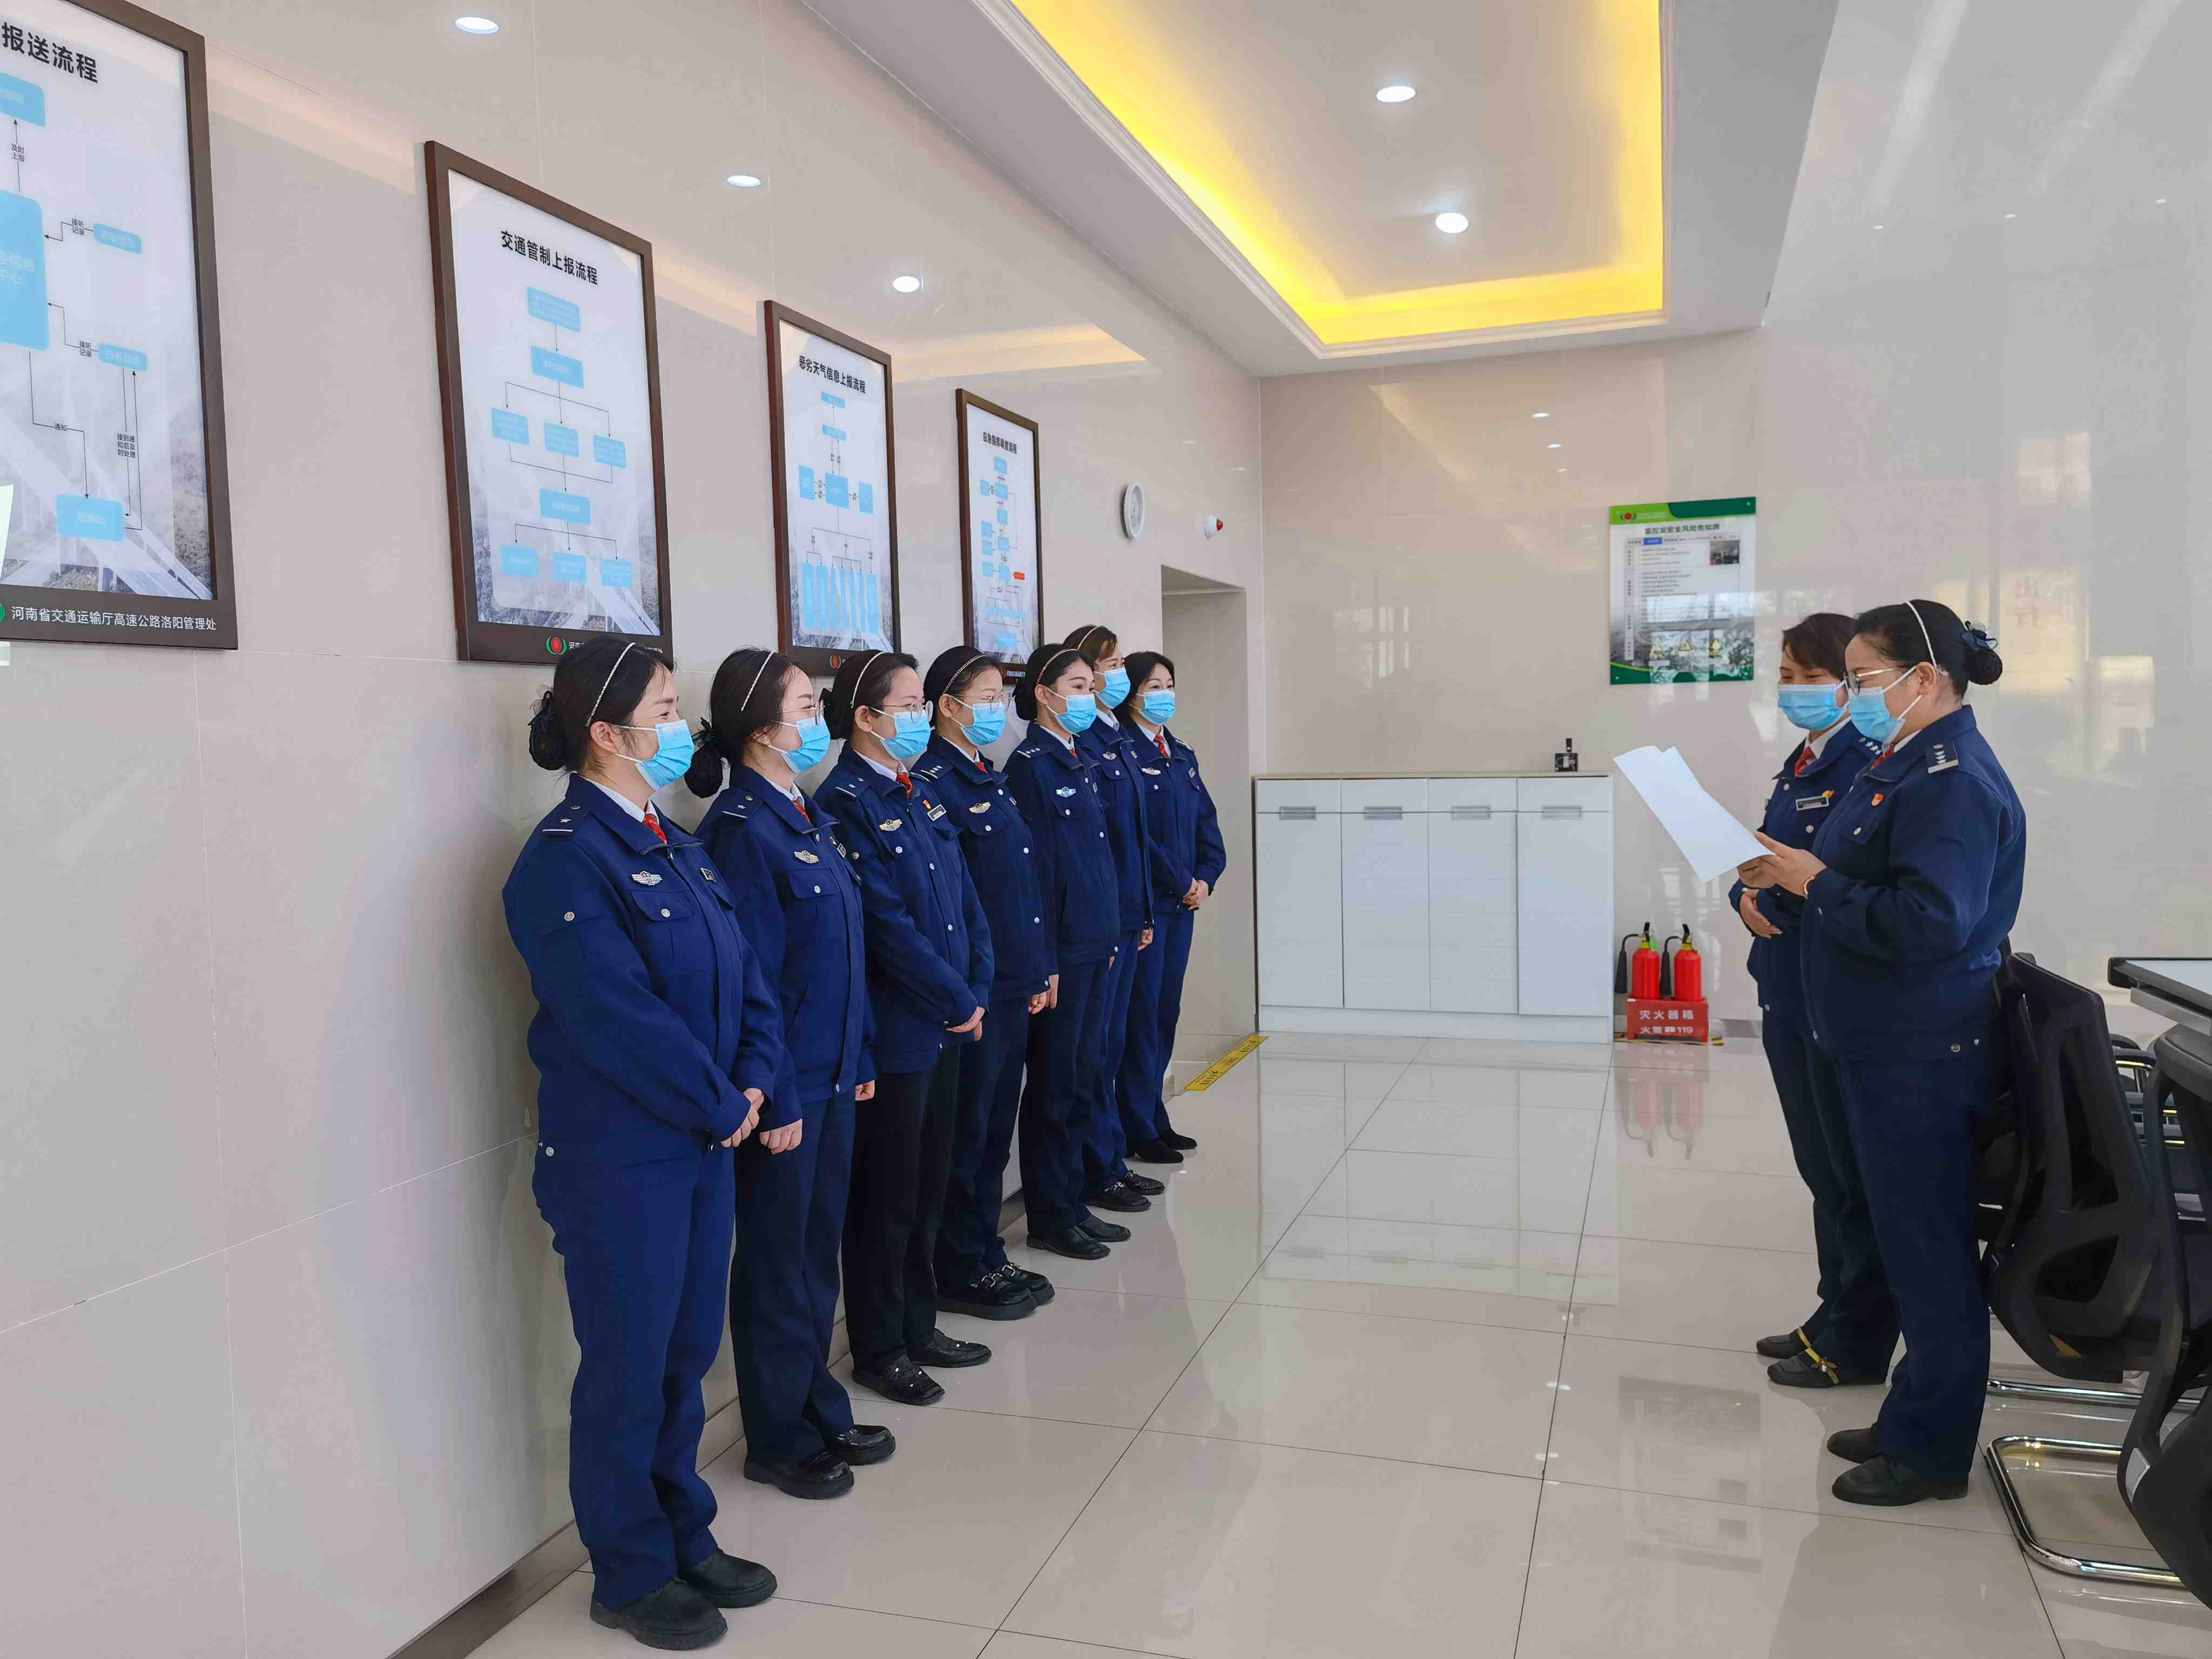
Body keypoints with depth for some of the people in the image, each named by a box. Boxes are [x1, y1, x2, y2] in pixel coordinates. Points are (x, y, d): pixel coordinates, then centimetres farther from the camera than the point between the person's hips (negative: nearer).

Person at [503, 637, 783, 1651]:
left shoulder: (673, 845, 10)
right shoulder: (565, 860, -17)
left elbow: (742, 972, 9)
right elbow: (616, 1016, -23)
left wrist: (755, 1080, -4)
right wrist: (720, 1106, -15)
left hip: (703, 1144, 8)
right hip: (617, 1158, -8)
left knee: (687, 1352, 18)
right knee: (628, 1368, 8)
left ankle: (684, 1541, 36)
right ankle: (631, 1577, 27)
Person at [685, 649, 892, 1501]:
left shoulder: (805, 818, 10)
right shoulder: (740, 829, -17)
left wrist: (857, 1059, 14)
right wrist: (775, 1098, -18)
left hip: (831, 1078, 8)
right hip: (784, 1088, -8)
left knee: (817, 1253, 19)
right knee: (777, 1266, 8)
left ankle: (820, 1413, 35)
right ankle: (779, 1441, 25)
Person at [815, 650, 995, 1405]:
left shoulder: (922, 795, 11)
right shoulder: (844, 804, -15)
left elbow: (965, 900, 11)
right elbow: (888, 925, -20)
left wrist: (976, 993, 1)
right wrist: (959, 1000, -13)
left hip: (946, 1028, 8)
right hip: (892, 1032, -8)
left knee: (928, 1187, 18)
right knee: (886, 1198, 6)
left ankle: (919, 1328, 33)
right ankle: (878, 1350, 21)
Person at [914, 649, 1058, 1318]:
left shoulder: (993, 781, 15)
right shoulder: (932, 782, -13)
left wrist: (1042, 966, 15)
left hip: (1015, 984, 9)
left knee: (997, 1124, 15)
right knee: (966, 1130, 3)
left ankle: (987, 1256, 27)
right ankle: (961, 1271, 16)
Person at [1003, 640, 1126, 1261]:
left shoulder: (1080, 761, 14)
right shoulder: (1030, 765, -11)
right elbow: (1032, 867, -16)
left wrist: (1110, 935, 15)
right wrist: (1043, 961, -17)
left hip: (1095, 944, 8)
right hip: (1061, 947, -8)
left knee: (1079, 1078, 14)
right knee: (1053, 1083, 2)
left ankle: (1072, 1203, 25)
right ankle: (1048, 1217, 14)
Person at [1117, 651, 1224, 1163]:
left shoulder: (1182, 755, 14)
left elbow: (1206, 822, 13)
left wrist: (1206, 878, -3)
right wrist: (1182, 882, -12)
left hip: (1183, 903, 8)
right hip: (1144, 901, -7)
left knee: (1167, 1011, 12)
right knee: (1142, 1012, -1)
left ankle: (1154, 1117, 23)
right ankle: (1137, 1131, 8)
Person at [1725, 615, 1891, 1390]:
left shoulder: (1868, 766, -15)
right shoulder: (1801, 766, 12)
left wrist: (1782, 879, -28)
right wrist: (1748, 897, -5)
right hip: (1790, 997, 8)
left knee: (1854, 1173, 5)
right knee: (1819, 1166, 19)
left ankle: (1856, 1346, 20)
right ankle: (1834, 1318, 34)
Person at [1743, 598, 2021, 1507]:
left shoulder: (1954, 781, -19)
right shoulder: (1908, 763, 13)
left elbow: (1928, 923, -28)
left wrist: (1815, 881, -20)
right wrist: (1780, 877, 6)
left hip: (1924, 1058, -10)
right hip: (1883, 1048, 10)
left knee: (1928, 1255, 3)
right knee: (1912, 1243, 19)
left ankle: (1930, 1452, 18)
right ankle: (1912, 1422, 33)